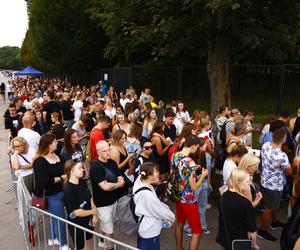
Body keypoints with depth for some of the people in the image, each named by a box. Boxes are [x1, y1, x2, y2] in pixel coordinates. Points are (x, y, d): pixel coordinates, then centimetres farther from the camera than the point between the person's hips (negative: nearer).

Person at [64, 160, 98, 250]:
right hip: (77, 224, -7)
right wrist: (93, 212, -13)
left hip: (88, 220, 7)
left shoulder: (83, 182, -6)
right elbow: (76, 212, -26)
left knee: (89, 242, 26)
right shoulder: (68, 190, -28)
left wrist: (94, 216, -6)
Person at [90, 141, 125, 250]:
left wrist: (111, 184, -19)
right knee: (109, 231, 5)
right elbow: (105, 187, -27)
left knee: (105, 226, 22)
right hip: (103, 203, -6)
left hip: (113, 200, 6)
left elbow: (121, 179, 2)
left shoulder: (112, 162, 2)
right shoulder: (95, 166, -22)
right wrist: (118, 184, -10)